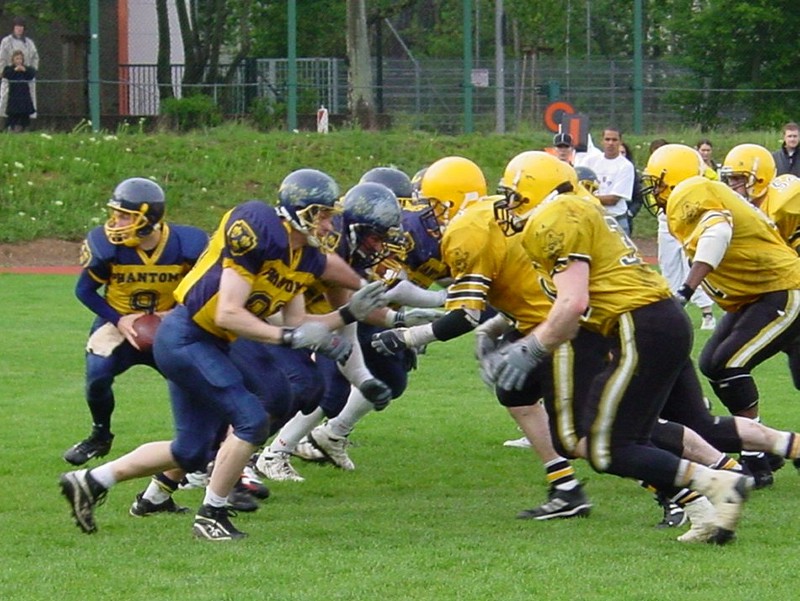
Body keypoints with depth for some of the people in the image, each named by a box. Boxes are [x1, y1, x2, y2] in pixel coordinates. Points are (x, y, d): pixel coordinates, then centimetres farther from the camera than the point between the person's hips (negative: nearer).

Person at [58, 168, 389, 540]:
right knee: (251, 420, -15)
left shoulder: (307, 258, 5)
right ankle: (211, 515, -1)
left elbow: (296, 324, 9)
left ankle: (91, 482, 22)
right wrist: (289, 337, -27)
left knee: (191, 453, 12)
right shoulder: (261, 234, -22)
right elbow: (227, 314, -25)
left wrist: (349, 314, 1)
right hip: (184, 338, -10)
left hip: (208, 346, 10)